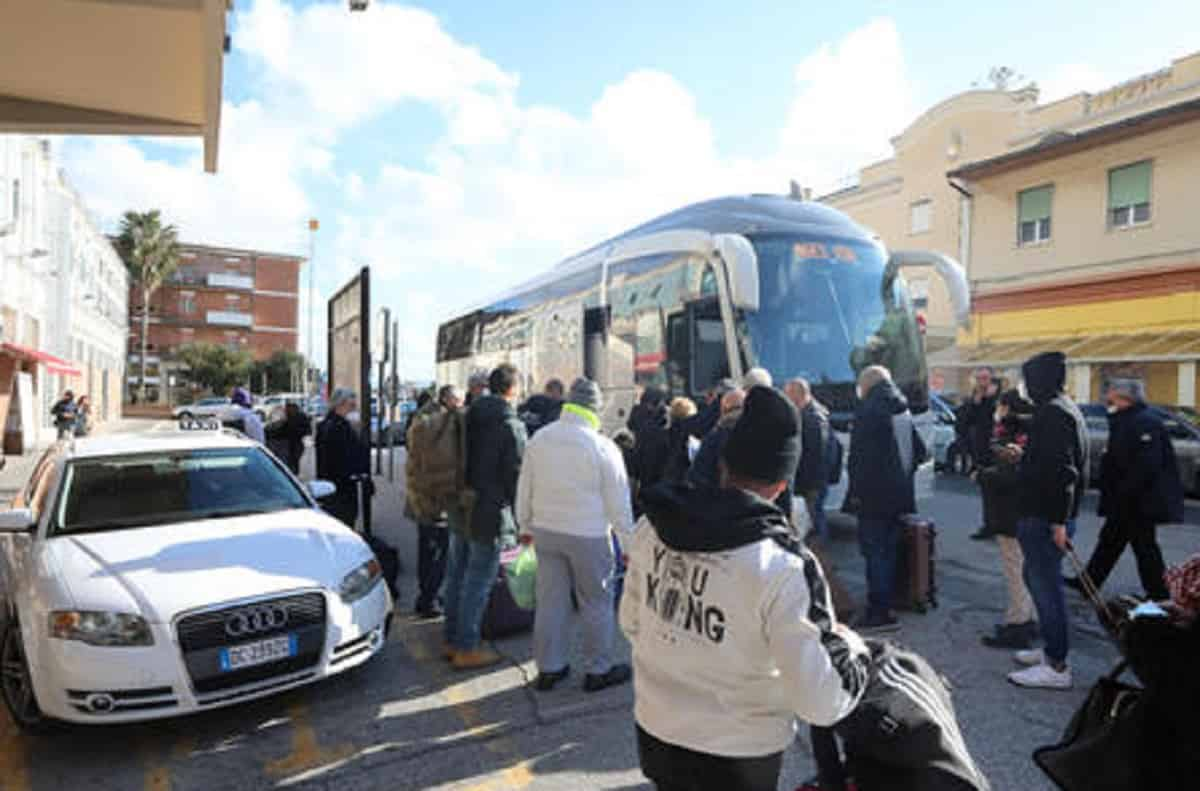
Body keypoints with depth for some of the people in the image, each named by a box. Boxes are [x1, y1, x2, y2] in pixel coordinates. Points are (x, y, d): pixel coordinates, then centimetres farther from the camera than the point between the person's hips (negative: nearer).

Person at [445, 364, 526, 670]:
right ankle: (467, 649, 11)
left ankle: (452, 640, 29)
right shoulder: (512, 425, -15)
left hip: (460, 510, 8)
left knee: (456, 576, 16)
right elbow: (516, 477, -15)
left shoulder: (467, 418, 7)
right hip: (489, 514, -8)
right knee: (478, 582, 2)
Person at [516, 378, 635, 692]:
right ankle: (598, 670, 21)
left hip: (545, 531, 5)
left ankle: (548, 668, 26)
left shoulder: (539, 439, 0)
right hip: (588, 536, -5)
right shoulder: (603, 446, -14)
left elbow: (524, 489, 9)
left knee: (550, 600, 14)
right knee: (596, 603, 10)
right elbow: (618, 503, -9)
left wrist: (526, 526, 21)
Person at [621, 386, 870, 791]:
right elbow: (822, 703, -24)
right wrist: (852, 646, -6)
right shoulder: (784, 567, -28)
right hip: (735, 756, -3)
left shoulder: (652, 528, -12)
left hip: (654, 730, 4)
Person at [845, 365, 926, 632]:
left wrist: (856, 490, -12)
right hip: (900, 495, 8)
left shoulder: (869, 410, -12)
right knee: (889, 551, 14)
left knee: (875, 552, -3)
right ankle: (883, 606, 23)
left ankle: (879, 612, -2)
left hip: (874, 496, -8)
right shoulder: (903, 411, 13)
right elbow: (919, 451, 18)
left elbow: (859, 456, -17)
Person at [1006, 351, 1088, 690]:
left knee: (1047, 586, -3)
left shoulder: (1052, 413, -19)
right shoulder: (1064, 408, 14)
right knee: (1036, 578, 21)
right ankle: (1052, 649, 32)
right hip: (1048, 515, 11)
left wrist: (1058, 521, -25)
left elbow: (1062, 471, -25)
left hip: (1045, 518, -11)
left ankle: (1057, 667, 6)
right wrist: (1023, 456, 27)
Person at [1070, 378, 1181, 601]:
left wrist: (1125, 494, -23)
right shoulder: (1125, 421, 13)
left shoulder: (1145, 423, -18)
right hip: (1124, 501, 11)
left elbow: (1146, 465, -26)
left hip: (1140, 501, -10)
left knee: (1144, 546, 1)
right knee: (1110, 539, 16)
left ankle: (1158, 594, 13)